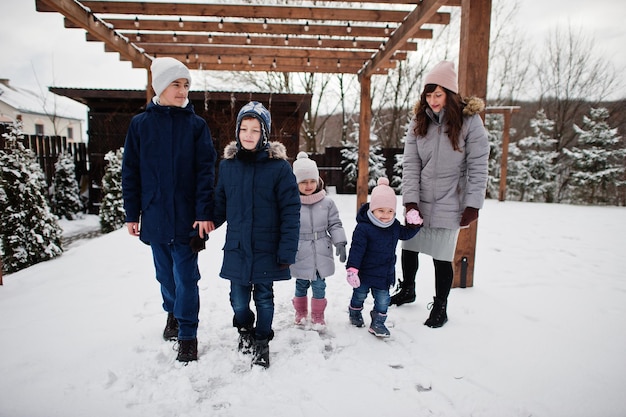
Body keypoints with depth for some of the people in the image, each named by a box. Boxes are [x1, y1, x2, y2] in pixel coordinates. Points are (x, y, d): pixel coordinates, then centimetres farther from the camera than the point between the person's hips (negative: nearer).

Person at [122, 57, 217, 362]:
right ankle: (173, 313, 41)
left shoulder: (196, 125, -1)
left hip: (186, 217, -2)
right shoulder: (140, 124, 3)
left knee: (185, 277, 2)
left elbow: (206, 172, -6)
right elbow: (130, 172, 5)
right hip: (154, 217, 2)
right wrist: (132, 213, 3)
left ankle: (188, 334, 16)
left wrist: (204, 213, -13)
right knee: (165, 273, 17)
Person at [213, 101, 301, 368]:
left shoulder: (279, 166, -9)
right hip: (236, 247, 3)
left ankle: (262, 342, 34)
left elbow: (290, 211, -10)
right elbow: (220, 205, 11)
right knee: (238, 300, 11)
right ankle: (245, 330, 42)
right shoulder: (228, 163, 2)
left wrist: (287, 249, -13)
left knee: (264, 297, 11)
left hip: (267, 249, -2)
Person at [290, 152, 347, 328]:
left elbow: (335, 224, 3)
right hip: (300, 255, -1)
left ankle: (318, 314, 30)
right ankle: (301, 311, 39)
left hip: (321, 254, 1)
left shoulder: (327, 202, -3)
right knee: (301, 285, 16)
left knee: (319, 285, 9)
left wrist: (340, 242, -6)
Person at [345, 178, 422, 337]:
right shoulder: (363, 228, -24)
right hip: (365, 273, -4)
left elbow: (405, 234, 16)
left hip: (385, 274, 4)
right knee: (360, 295, 18)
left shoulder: (394, 226, -3)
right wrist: (352, 269, -27)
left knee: (383, 299, 8)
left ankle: (378, 323, 25)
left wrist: (414, 225, -3)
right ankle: (355, 313, 45)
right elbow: (356, 249, -25)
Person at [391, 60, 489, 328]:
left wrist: (473, 205, -10)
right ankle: (407, 291, 40)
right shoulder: (418, 122, 3)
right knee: (408, 249, 14)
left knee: (442, 257, 3)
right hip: (419, 202, 4)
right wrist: (410, 200, -10)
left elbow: (478, 167, -7)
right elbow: (411, 164, -2)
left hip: (449, 204, -4)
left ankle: (440, 307, 24)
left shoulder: (469, 121, -7)